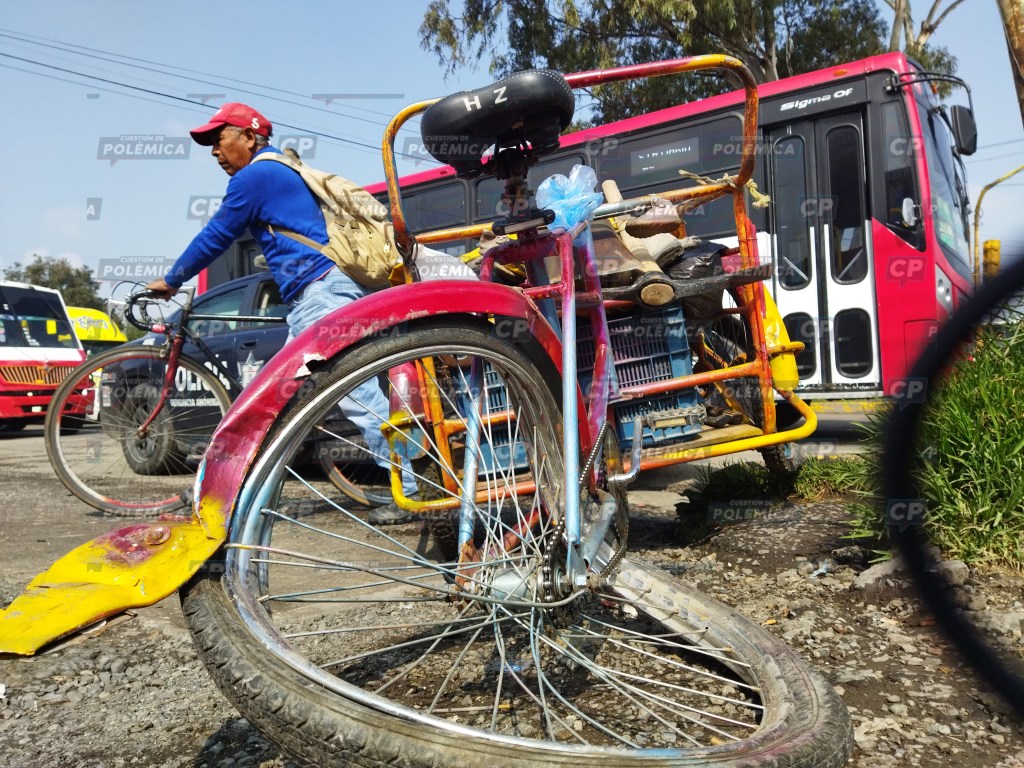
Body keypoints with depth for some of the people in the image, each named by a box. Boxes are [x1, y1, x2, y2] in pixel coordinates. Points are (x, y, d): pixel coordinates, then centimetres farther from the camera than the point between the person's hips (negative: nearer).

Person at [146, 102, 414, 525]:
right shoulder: (282, 171, 27)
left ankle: (414, 491, -11)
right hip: (311, 299, 11)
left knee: (359, 398, -14)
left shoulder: (255, 176, -3)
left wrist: (170, 281, 15)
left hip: (322, 294, -11)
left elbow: (214, 239, 1)